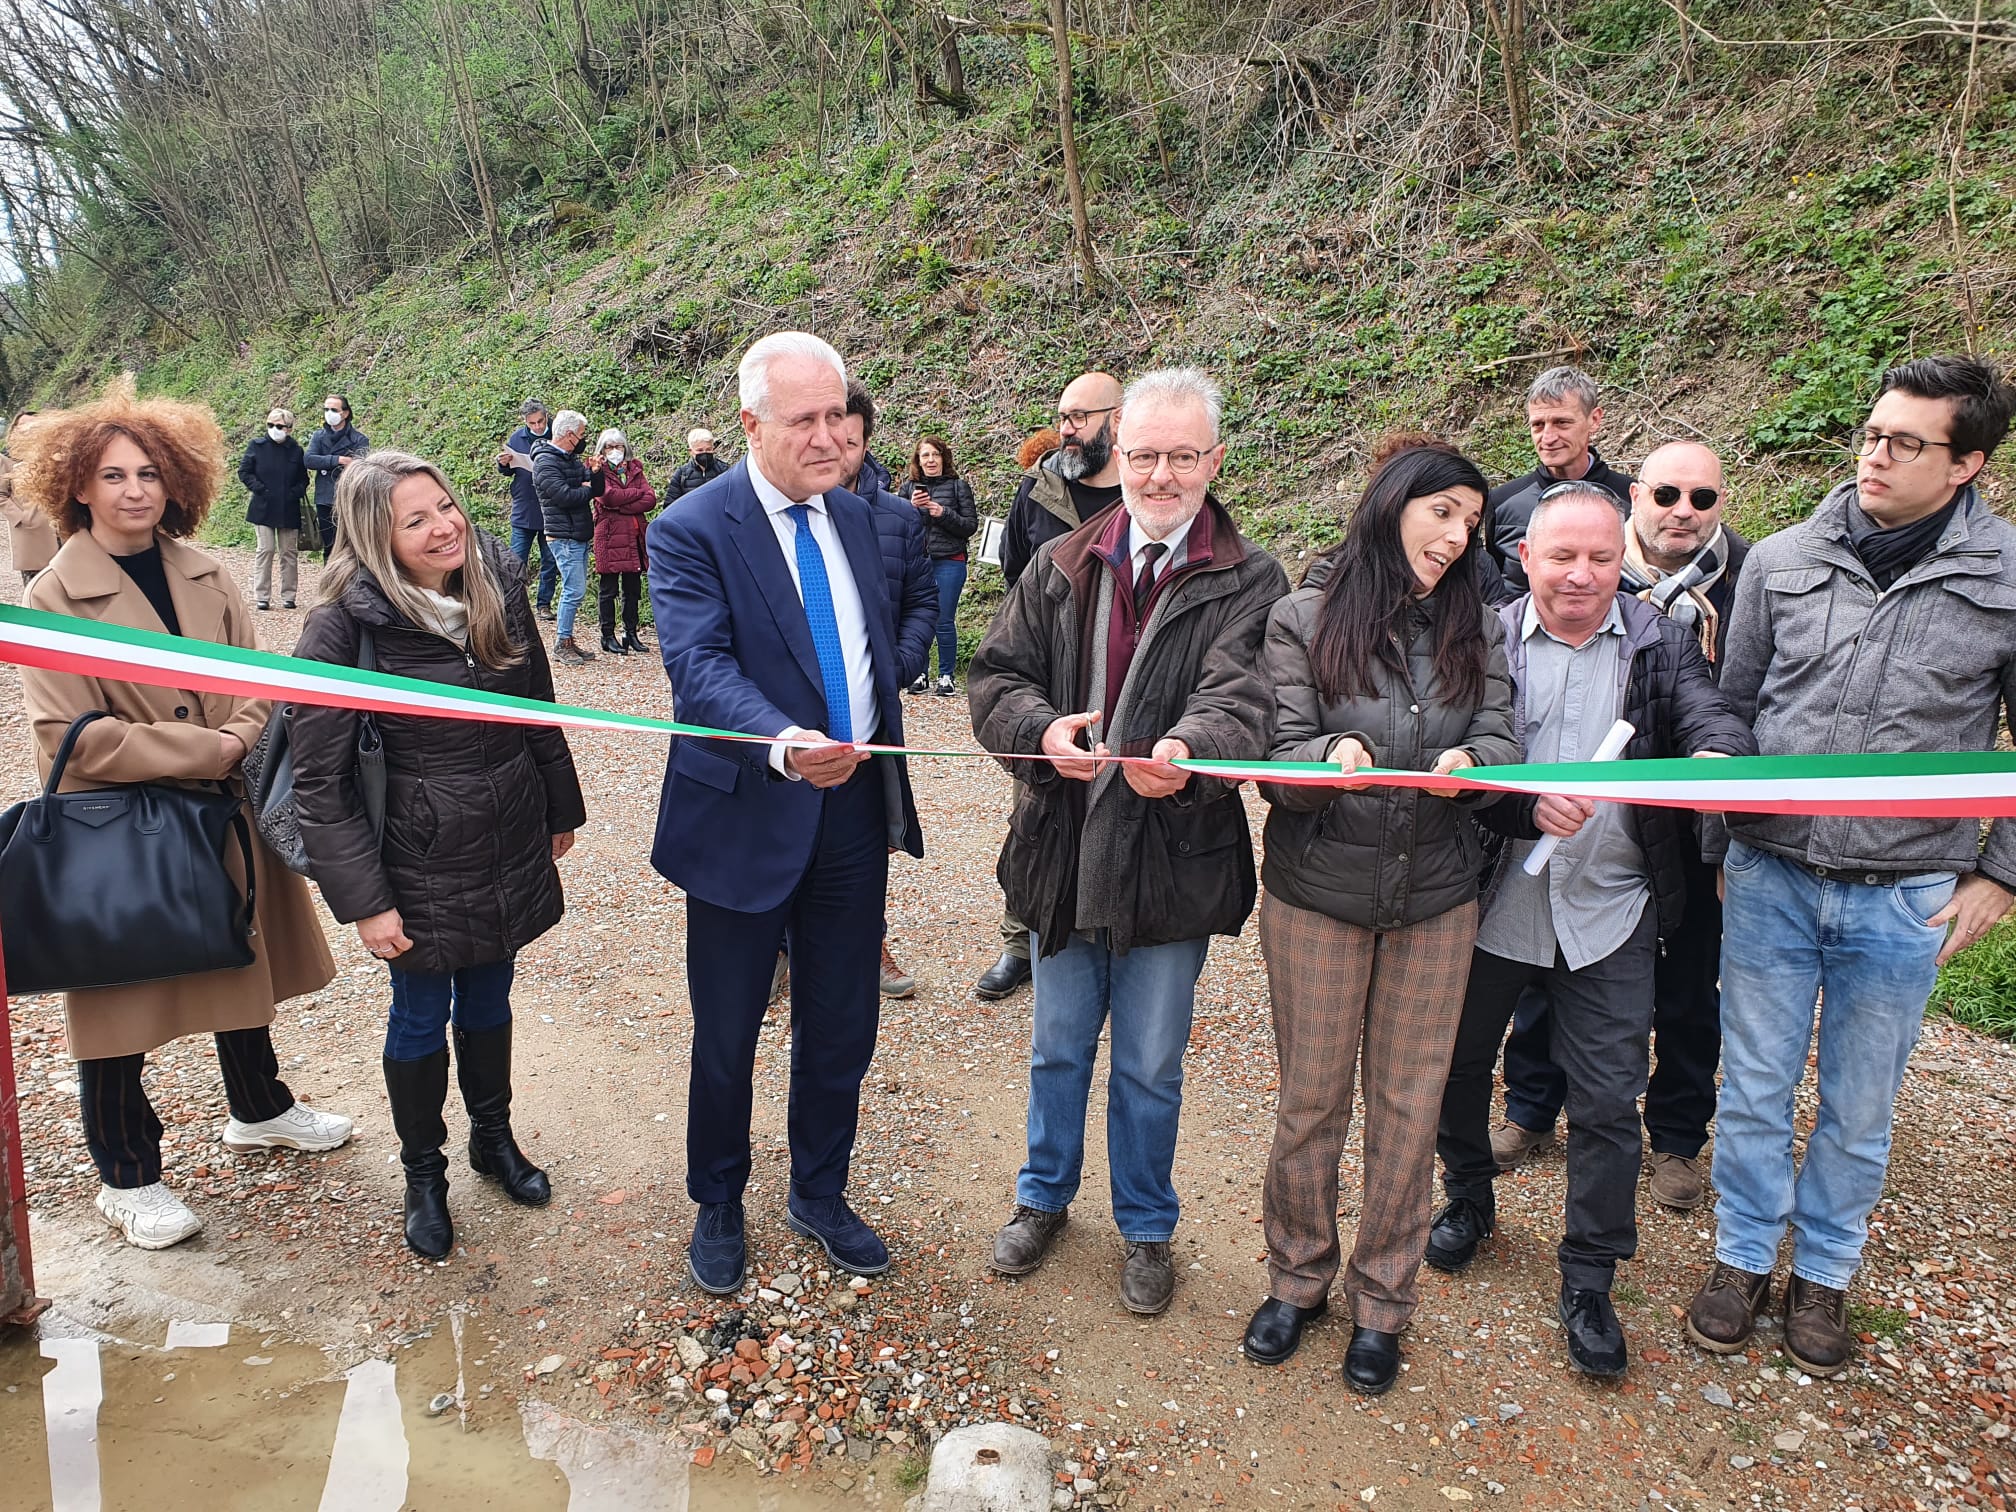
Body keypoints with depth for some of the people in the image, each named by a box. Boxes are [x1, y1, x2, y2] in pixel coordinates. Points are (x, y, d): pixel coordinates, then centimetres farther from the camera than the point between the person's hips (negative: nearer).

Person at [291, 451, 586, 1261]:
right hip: (420, 864, -4)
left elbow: (539, 708, 8)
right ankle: (422, 1173, 36)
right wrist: (364, 900, -17)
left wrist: (561, 812, 14)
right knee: (420, 1015, 13)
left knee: (488, 998, 21)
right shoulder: (344, 625, -18)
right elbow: (320, 782, -15)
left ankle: (494, 1136, 43)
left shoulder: (499, 589, -3)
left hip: (510, 850, 4)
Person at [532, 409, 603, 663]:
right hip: (564, 536, -9)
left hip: (580, 536, 9)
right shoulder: (545, 462, -11)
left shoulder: (572, 460, 16)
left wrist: (596, 472, -9)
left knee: (575, 589, 11)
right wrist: (589, 490, -5)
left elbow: (597, 489, 12)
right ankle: (562, 643, 0)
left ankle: (567, 639, 19)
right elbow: (564, 496, -21)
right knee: (575, 590, -9)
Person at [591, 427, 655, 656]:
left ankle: (631, 634, 17)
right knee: (608, 589, 0)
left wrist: (621, 507, -10)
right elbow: (608, 496, -18)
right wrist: (637, 493, -7)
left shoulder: (634, 470, 15)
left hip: (635, 535, 5)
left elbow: (651, 500, 0)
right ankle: (608, 636, 6)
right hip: (610, 536, -5)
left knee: (633, 589, 9)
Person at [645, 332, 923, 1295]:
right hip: (748, 819, -5)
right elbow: (699, 667, -26)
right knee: (726, 1036, 13)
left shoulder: (854, 516, 8)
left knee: (842, 1027, 16)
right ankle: (717, 1207, 38)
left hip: (856, 814, 5)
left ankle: (820, 1196, 40)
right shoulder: (690, 531, -13)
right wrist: (784, 746, -45)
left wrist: (887, 783, 15)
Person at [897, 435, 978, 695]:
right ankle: (919, 673, 14)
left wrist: (944, 514, -13)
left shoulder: (958, 486, 4)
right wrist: (911, 508, -9)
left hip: (949, 562, -2)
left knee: (945, 621, -2)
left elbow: (971, 525, 1)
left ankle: (946, 675, 8)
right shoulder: (909, 487, 10)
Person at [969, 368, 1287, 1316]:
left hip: (1172, 864, -2)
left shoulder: (1249, 584, -7)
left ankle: (1146, 1226, 39)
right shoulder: (1061, 569, 4)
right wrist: (1042, 730, -24)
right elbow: (997, 675, -1)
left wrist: (1186, 752, -45)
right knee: (1058, 1049, 21)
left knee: (1150, 1068, 15)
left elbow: (1241, 695, -23)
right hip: (1062, 854, 3)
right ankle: (1045, 1195, 46)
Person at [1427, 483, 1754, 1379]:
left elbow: (1714, 720, -14)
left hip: (1610, 912, 0)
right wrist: (1528, 807, -30)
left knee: (1608, 1103, 5)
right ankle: (1468, 1197, 44)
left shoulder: (1662, 645, 1)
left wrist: (1716, 756, -38)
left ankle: (1588, 1282, 23)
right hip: (1492, 897, 0)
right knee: (1459, 1066, 16)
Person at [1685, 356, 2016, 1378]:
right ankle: (1744, 1255, 32)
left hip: (1905, 898, -1)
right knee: (1754, 1087, 11)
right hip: (1770, 877, 1)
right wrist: (1719, 847, 8)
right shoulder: (1784, 560, -1)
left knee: (1860, 1105, 14)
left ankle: (1824, 1273, 36)